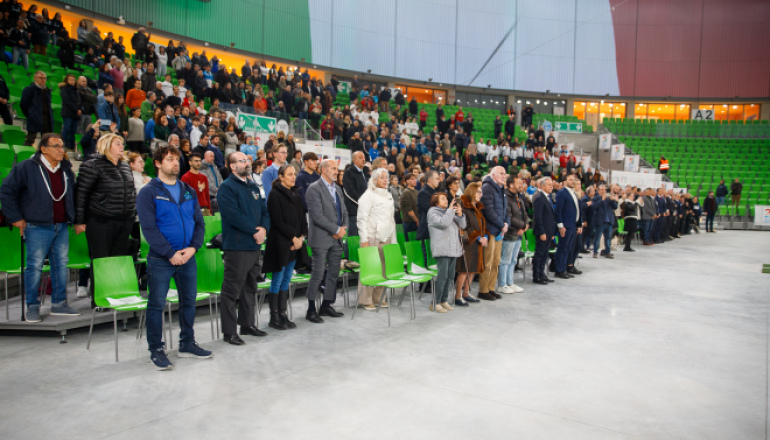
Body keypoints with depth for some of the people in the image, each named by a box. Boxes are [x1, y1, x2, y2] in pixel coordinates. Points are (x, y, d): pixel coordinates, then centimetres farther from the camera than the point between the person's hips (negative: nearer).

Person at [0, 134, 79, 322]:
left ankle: (59, 303, 18)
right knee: (35, 266, -2)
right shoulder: (26, 168, -6)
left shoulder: (66, 170, 12)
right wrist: (15, 218, -4)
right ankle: (32, 307, 10)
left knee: (61, 264, 8)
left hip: (62, 227, 5)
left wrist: (76, 219, 17)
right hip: (38, 227, -5)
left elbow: (73, 196, 24)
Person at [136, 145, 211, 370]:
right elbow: (149, 228, -13)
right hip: (160, 259, -5)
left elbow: (199, 222, 9)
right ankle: (156, 349, 15)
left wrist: (193, 247, -7)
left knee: (189, 301, 13)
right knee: (157, 304, 2)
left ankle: (187, 343, 27)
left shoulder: (189, 191, 12)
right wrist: (170, 253, -18)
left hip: (188, 257, 5)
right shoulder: (148, 193, -4)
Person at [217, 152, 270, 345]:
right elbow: (234, 215, -20)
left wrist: (263, 228, -6)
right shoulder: (227, 187, -9)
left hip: (254, 244, 9)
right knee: (232, 289, -2)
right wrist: (255, 231, -15)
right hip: (236, 246, -8)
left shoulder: (253, 187, 17)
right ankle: (229, 331, 5)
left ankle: (247, 324, 28)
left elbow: (264, 210, 14)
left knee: (250, 287, 16)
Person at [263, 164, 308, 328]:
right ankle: (274, 317, 6)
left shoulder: (296, 196, 14)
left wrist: (301, 237, -4)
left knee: (286, 280, 10)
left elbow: (303, 219, 11)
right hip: (280, 243, -7)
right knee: (277, 280, -2)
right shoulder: (275, 195, -7)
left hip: (294, 245, 7)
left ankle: (283, 314, 17)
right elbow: (278, 221, -13)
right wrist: (293, 237, -13)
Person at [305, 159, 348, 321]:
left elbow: (344, 212, 18)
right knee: (318, 274, -4)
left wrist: (343, 228, -1)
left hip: (336, 238, 8)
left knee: (333, 274, 10)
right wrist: (337, 229, -13)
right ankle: (311, 310, 5)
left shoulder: (337, 189, 15)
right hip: (321, 238, -7)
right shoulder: (314, 189, -9)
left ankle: (326, 306, 21)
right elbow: (317, 216, -16)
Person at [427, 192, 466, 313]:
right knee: (442, 276, -11)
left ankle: (444, 301, 18)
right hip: (442, 249, -8)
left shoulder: (449, 212, 21)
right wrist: (450, 210, -11)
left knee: (450, 276, 9)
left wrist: (460, 214, 0)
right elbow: (442, 223, -19)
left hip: (453, 248, 8)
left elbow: (462, 226, 16)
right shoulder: (433, 212, 0)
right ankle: (435, 303, -5)